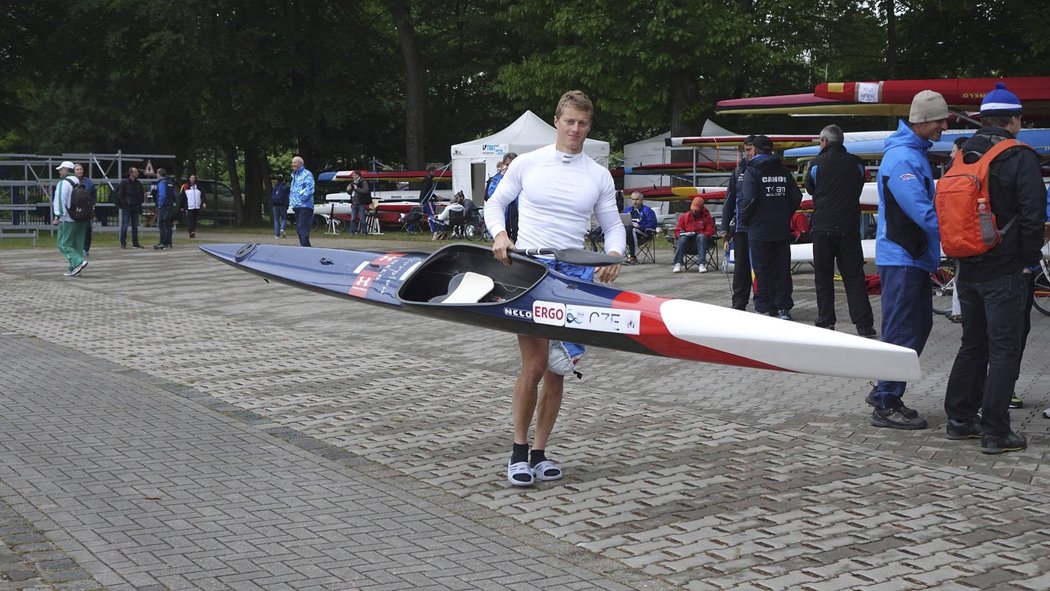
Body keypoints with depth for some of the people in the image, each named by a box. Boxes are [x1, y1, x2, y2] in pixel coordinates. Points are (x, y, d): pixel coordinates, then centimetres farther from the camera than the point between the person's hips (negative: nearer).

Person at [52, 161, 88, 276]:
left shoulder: (63, 183, -9)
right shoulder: (78, 183, 17)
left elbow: (60, 200, -18)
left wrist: (57, 217, -20)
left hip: (68, 219, -8)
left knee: (63, 244, -2)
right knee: (77, 244, 9)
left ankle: (79, 262, -18)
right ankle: (72, 269, 11)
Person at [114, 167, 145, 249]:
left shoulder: (138, 183, 9)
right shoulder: (124, 182, -8)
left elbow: (142, 194, 19)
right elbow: (119, 194, -9)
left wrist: (139, 203, 8)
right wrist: (124, 204, -10)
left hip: (135, 208, 5)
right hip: (126, 208, -5)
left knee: (135, 226, 9)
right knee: (125, 225, -4)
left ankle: (135, 243, 15)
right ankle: (123, 243, 1)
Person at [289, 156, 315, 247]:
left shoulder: (307, 174, -7)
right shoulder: (294, 175, 21)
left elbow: (309, 189, -17)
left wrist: (302, 198, -18)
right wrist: (291, 201, 14)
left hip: (305, 206, -9)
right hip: (297, 207, 9)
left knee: (303, 229, -16)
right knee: (298, 229, 10)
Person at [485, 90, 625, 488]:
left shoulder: (599, 176, 10)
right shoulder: (527, 163, 4)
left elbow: (613, 224, 12)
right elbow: (496, 203, 11)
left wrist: (614, 253, -9)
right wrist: (500, 234, -10)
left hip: (574, 275, 3)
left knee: (557, 370, 5)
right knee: (534, 365, -11)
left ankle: (540, 452, 16)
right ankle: (519, 452, 3)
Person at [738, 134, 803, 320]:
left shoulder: (752, 171, -6)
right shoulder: (783, 171, 10)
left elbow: (748, 199, -16)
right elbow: (796, 197, 7)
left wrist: (744, 220, -2)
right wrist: (786, 215, 16)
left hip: (759, 230, -4)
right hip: (782, 230, 4)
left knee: (762, 270, 1)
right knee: (782, 268, 9)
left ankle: (765, 308, 2)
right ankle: (783, 308, 10)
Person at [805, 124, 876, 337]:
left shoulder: (817, 163, -4)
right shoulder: (856, 163, 3)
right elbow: (859, 188, 15)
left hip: (822, 228, -2)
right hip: (848, 227, 2)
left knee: (823, 277, 7)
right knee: (854, 277, 3)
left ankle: (825, 323, 8)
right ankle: (864, 325, -3)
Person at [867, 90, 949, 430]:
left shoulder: (916, 153, 15)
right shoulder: (901, 158, -18)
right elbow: (923, 212, -24)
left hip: (915, 257, 10)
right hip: (902, 258, -10)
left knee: (918, 326, 17)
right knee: (902, 332, -5)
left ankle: (885, 392, 26)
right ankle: (887, 406, 3)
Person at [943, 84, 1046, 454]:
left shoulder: (962, 157, 8)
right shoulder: (1020, 158, -11)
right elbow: (1032, 214, -14)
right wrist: (1029, 260, -4)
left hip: (968, 270, 7)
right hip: (1005, 271, -6)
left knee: (973, 344, 17)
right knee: (1004, 349, -2)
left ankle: (960, 419, 21)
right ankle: (995, 433, -2)